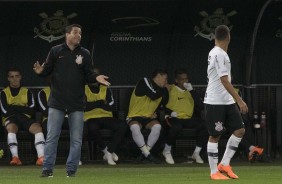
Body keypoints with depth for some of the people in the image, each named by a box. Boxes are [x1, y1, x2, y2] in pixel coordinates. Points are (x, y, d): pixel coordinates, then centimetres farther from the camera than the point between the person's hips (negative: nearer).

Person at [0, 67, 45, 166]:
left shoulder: (27, 92, 16)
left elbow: (31, 110, 2)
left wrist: (14, 108, -5)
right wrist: (22, 108, -2)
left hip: (25, 118, 2)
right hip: (11, 119, -2)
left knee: (37, 127, -30)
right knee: (11, 128, -38)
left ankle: (41, 157, -44)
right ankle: (15, 157, -46)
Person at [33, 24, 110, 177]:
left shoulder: (84, 54, 5)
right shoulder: (56, 51, 2)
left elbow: (88, 75, 4)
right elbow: (47, 71, 2)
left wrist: (96, 78, -16)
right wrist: (40, 71, -20)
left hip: (77, 103, 2)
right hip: (57, 102, -2)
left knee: (76, 140, 3)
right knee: (52, 137, -1)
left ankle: (71, 169, 11)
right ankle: (47, 168, 4)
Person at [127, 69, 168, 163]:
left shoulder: (160, 89, 12)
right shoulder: (145, 82, -9)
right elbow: (154, 96, -21)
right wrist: (163, 89, -6)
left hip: (149, 118, 6)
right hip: (135, 117, -6)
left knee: (157, 126, -28)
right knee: (135, 127, -38)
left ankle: (145, 153, -23)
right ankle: (148, 155, -36)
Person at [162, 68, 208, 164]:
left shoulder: (189, 90, 13)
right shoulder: (170, 90, 0)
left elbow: (200, 106, 0)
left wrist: (192, 91, -6)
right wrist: (169, 112, -16)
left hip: (189, 118, 4)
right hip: (175, 118, -4)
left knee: (204, 125, -23)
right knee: (176, 127, -40)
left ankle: (196, 153, -7)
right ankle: (167, 151, -12)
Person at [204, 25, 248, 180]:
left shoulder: (214, 53, 13)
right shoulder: (219, 55, -17)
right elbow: (224, 81, -22)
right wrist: (240, 100, -22)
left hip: (227, 102, 9)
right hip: (215, 102, -9)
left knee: (239, 130, 2)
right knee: (214, 136, -1)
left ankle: (224, 164, 9)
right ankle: (214, 172, 7)